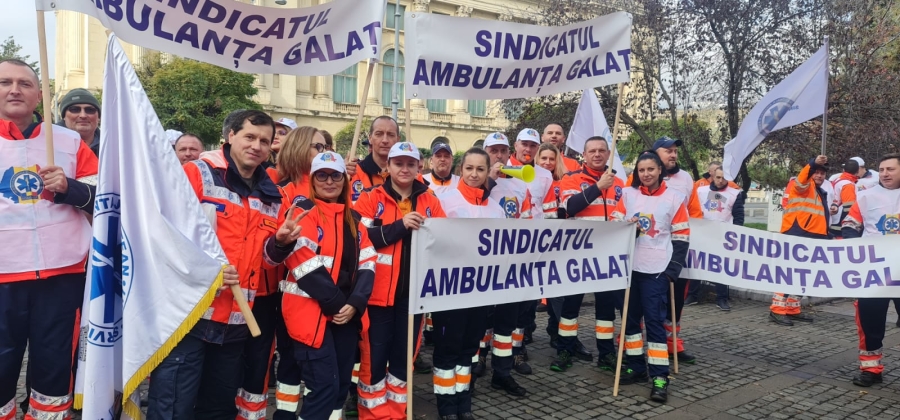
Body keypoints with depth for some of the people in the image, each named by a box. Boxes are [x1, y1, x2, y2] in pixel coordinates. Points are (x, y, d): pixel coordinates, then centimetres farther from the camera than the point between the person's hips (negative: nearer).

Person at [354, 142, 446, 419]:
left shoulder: (430, 201, 8)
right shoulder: (371, 198, 0)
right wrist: (400, 225, -21)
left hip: (413, 291, 3)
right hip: (379, 290, -3)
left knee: (405, 354, 13)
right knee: (374, 355, 2)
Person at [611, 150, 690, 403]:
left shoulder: (674, 198, 1)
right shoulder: (628, 194, 7)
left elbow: (681, 236, 1)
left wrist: (674, 268, -6)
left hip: (657, 269, -3)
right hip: (630, 266, 3)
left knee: (655, 320, -5)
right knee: (631, 317, 9)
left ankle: (660, 377, 0)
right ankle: (636, 366, 21)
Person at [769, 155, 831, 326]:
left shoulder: (821, 193, 24)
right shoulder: (803, 187, -2)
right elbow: (801, 179, -28)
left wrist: (827, 236, 19)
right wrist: (813, 163, -43)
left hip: (811, 238, 9)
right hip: (796, 236, -9)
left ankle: (792, 309, 20)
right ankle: (777, 310, -9)